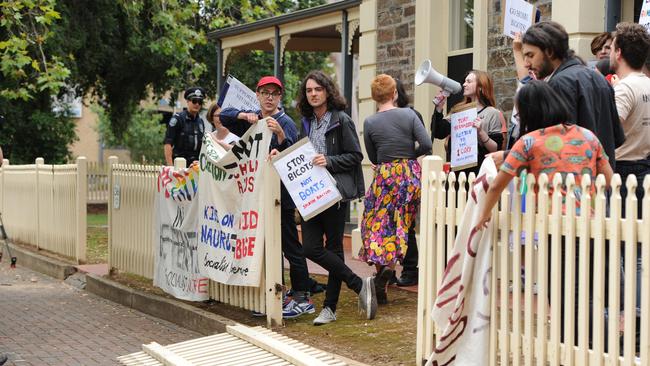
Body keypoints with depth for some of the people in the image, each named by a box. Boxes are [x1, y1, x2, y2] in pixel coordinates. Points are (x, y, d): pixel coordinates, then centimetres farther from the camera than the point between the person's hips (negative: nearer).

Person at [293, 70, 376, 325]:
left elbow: (356, 156, -7)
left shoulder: (341, 120, -5)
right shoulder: (306, 122, 14)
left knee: (334, 248, 1)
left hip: (335, 192, -6)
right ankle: (360, 285, 9)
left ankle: (330, 308, 11)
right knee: (310, 248, -3)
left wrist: (329, 162, -19)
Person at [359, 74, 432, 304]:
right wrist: (409, 155, 8)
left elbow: (373, 158, 2)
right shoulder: (409, 115, -5)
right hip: (410, 175, 1)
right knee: (404, 224, 12)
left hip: (384, 177, -1)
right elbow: (426, 145, -10)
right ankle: (391, 264, -3)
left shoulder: (370, 123, -5)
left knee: (379, 225, 9)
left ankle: (383, 264, -7)